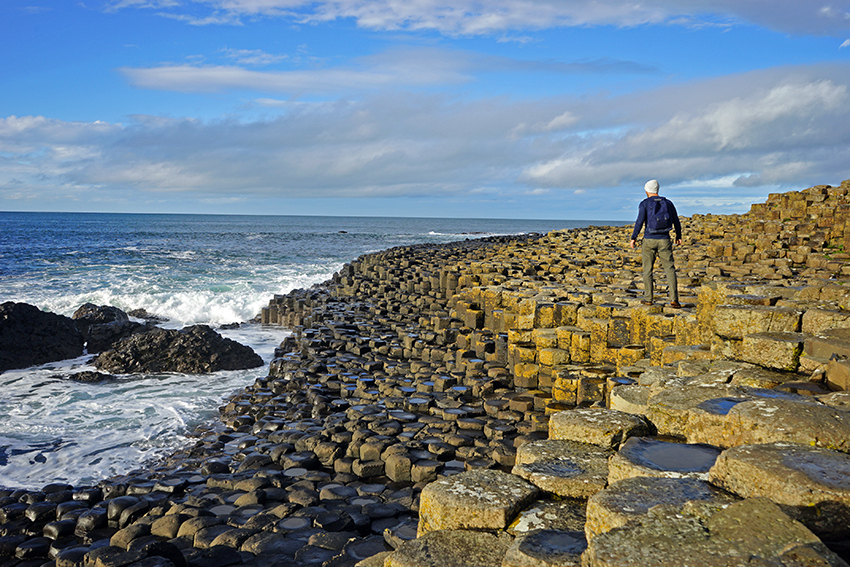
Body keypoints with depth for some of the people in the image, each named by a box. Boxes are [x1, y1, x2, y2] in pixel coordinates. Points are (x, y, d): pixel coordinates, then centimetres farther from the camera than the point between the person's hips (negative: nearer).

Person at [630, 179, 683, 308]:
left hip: (649, 240, -2)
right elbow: (676, 222, 12)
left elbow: (640, 222, -13)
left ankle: (648, 298, 14)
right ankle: (674, 299, -11)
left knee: (647, 270, 10)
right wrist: (679, 236, 25)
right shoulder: (668, 203, 8)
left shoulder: (644, 203, -3)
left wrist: (633, 238, -7)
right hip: (664, 240, 2)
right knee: (670, 269, 1)